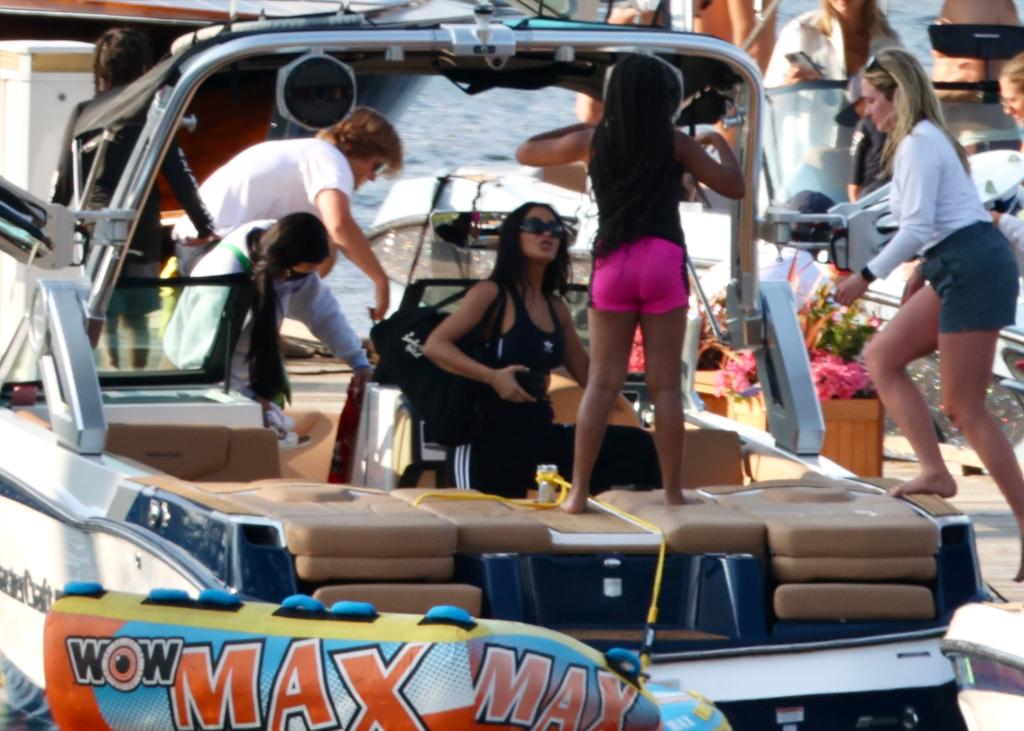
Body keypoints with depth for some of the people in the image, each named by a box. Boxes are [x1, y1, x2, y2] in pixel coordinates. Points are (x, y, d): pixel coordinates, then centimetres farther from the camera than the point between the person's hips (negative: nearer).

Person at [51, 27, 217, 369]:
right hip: (142, 229, 1)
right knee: (135, 314, 14)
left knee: (102, 316, 2)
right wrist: (204, 225, 2)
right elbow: (179, 174, -2)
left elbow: (64, 178, 4)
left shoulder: (83, 113, 2)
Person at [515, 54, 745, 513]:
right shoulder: (677, 144, 3)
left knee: (602, 383, 3)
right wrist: (721, 145, 26)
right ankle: (672, 491, 3)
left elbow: (525, 153, 20)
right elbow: (733, 187, 8)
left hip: (612, 264, 2)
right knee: (665, 385, 2)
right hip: (663, 261, -2)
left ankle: (579, 491, -3)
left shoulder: (592, 141, 8)